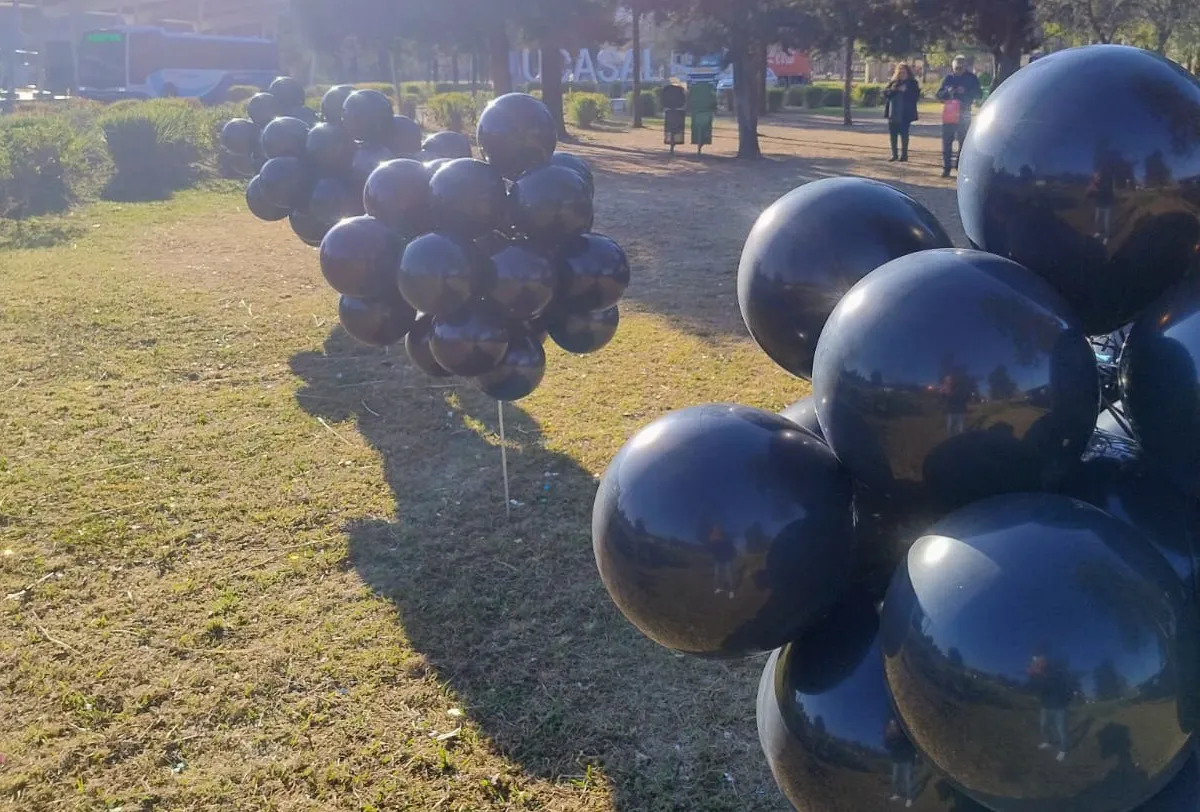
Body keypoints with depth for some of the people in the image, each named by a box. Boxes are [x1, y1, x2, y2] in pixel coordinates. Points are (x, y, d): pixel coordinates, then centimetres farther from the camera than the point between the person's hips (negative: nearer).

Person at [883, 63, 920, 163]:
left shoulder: (912, 83, 2)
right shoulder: (893, 82, 14)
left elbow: (915, 96, -8)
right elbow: (885, 94, 7)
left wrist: (905, 91, -18)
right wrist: (892, 90, -12)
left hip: (905, 114, -4)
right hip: (893, 113, 4)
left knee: (903, 134, -6)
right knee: (893, 134, 6)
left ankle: (904, 154, 0)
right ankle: (894, 154, 14)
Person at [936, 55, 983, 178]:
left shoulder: (972, 78, 3)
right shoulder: (948, 79, 8)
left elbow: (979, 94, -1)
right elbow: (939, 95, 7)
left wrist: (965, 91, -18)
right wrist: (947, 91, -15)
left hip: (964, 114, -1)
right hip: (949, 113, 1)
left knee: (963, 140, 0)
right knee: (946, 141, -2)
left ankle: (960, 165, 8)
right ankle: (946, 167, 2)